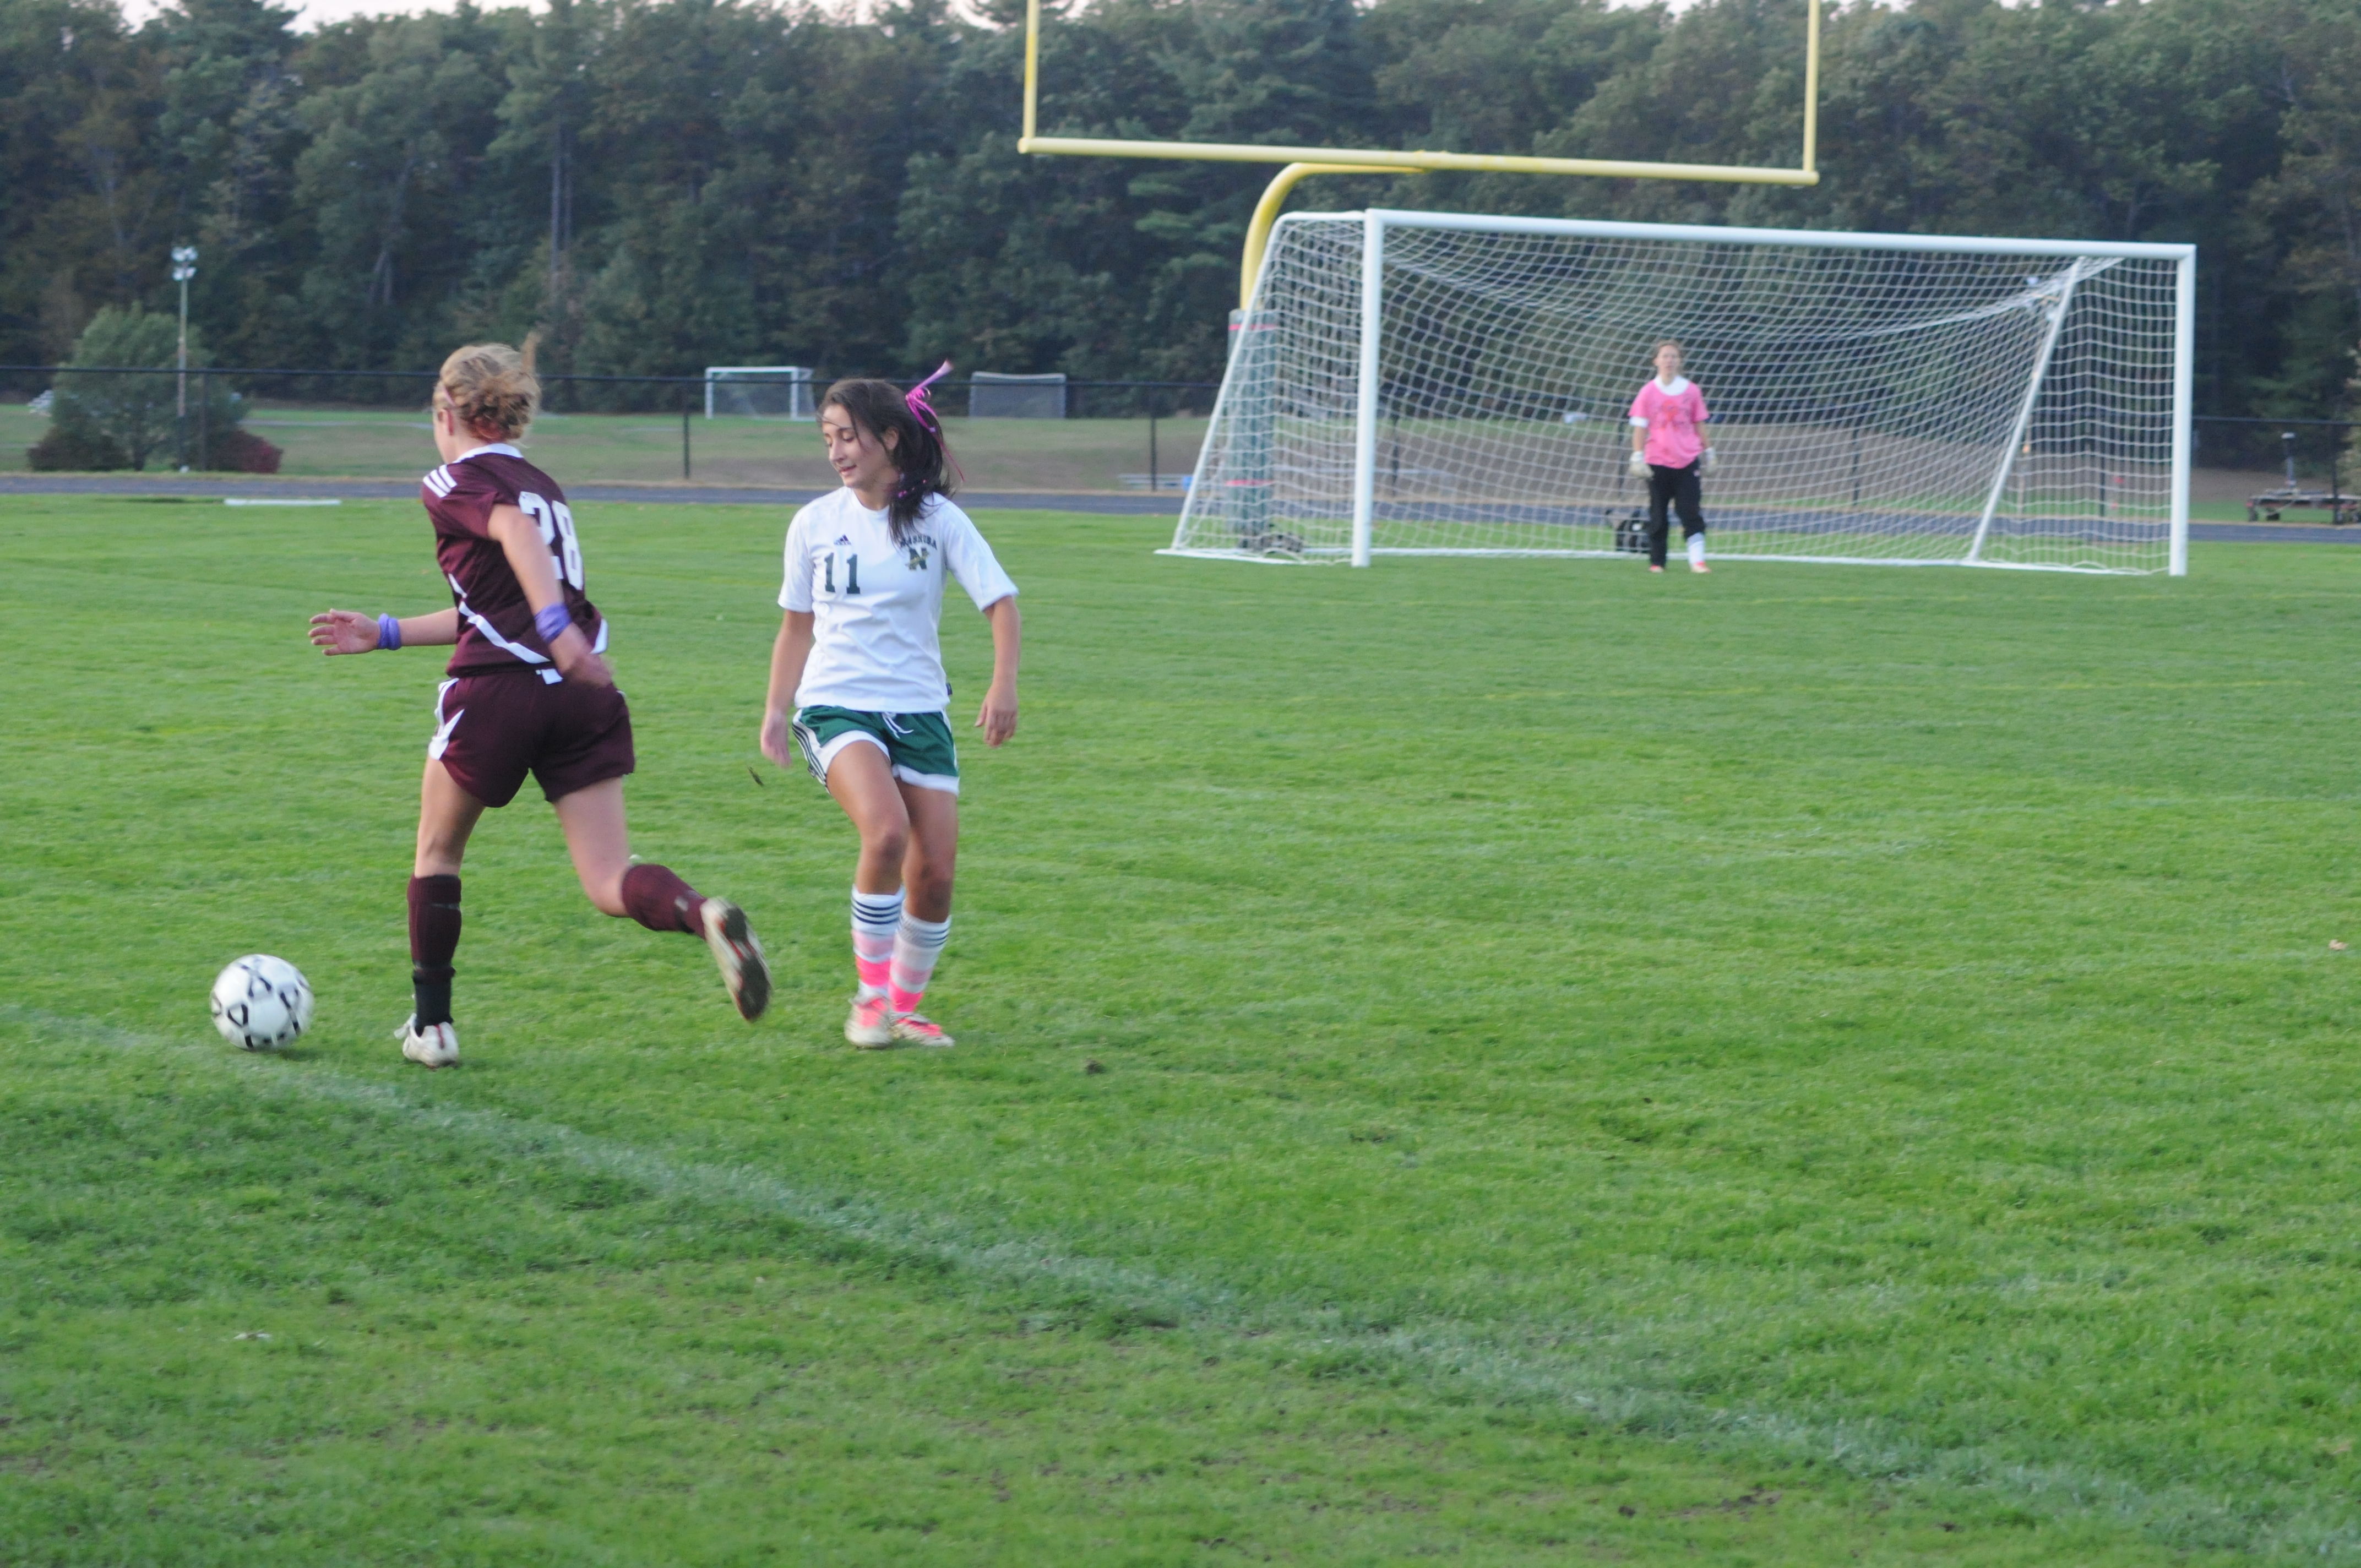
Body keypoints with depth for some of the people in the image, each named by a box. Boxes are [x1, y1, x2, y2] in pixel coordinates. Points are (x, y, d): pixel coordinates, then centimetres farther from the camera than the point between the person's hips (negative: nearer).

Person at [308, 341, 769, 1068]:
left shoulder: (455, 483, 1)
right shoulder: (542, 485, 23)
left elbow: (516, 531, -21)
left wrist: (555, 627, -35)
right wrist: (385, 634, 34)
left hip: (499, 689, -5)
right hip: (581, 692, 5)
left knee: (437, 851, 19)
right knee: (611, 885, -2)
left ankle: (431, 1026, 23)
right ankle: (706, 915, -33)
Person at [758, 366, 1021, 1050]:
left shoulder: (936, 519, -2)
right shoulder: (815, 524, 4)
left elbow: (1000, 601, -4)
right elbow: (797, 625, 14)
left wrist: (1004, 685, -18)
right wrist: (777, 709, 7)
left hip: (918, 709, 1)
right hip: (837, 705, -1)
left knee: (934, 875, -3)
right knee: (886, 832, -27)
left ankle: (904, 1008, 19)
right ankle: (871, 994, -13)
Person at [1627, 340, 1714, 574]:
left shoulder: (1691, 391, 5)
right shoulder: (1648, 392, 1)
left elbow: (1699, 424, 13)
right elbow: (1640, 427, 1)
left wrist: (1707, 452, 14)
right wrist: (1637, 457, -6)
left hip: (1687, 461, 1)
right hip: (1657, 463, -1)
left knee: (1692, 513, -7)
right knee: (1658, 517, 2)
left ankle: (1697, 560, -10)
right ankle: (1656, 562, 10)